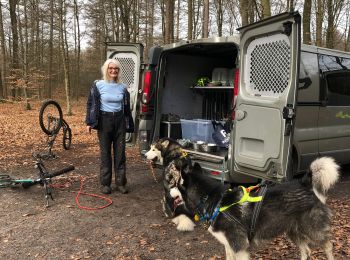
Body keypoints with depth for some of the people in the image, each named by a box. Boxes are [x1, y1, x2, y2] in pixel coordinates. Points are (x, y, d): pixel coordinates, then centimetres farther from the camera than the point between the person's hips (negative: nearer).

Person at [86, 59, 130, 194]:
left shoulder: (122, 87, 6)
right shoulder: (98, 85, -2)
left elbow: (126, 106, 15)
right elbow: (91, 104, 0)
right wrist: (89, 122, -5)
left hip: (120, 121, 3)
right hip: (104, 121, -2)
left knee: (120, 153, 5)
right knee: (105, 153, 4)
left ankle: (120, 183, 14)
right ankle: (105, 183, 14)